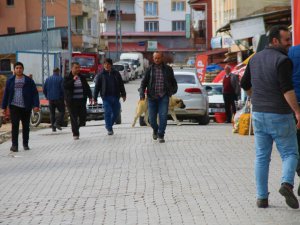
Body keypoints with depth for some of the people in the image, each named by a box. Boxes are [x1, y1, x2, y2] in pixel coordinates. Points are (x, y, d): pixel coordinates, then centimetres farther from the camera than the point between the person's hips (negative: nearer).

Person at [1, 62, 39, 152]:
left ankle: (25, 144, 19)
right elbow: (6, 94, 10)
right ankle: (14, 145, -4)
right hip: (14, 107, 0)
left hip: (26, 107, 0)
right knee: (14, 125, -6)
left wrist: (36, 105, -11)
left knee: (26, 126, 8)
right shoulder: (10, 80, 7)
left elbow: (35, 93, -1)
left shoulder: (29, 81, 2)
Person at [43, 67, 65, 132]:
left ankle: (53, 127, 5)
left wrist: (47, 97, 21)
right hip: (59, 99, -4)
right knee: (62, 111, 5)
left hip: (51, 99, 4)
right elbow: (63, 89, -11)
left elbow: (44, 90, 10)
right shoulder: (60, 79, -5)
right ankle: (57, 123, -13)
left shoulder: (48, 79, 8)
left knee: (52, 113, 9)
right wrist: (63, 97, 1)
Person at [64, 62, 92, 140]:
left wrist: (90, 96, 9)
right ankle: (75, 134, 2)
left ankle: (77, 126, 27)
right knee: (74, 118, -4)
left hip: (81, 101, 4)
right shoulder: (67, 78, 0)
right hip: (72, 101, -4)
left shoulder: (82, 78, 12)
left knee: (83, 116, -1)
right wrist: (73, 80, -23)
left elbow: (87, 88, 17)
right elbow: (65, 86, -17)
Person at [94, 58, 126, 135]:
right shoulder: (101, 75, 4)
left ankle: (109, 125, 28)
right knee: (107, 112, -9)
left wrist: (123, 94, 10)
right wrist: (95, 98, 1)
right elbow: (97, 87, 4)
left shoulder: (116, 74, 9)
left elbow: (121, 85, 15)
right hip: (106, 97, -3)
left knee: (116, 112, 7)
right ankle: (109, 129, -3)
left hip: (115, 97, 3)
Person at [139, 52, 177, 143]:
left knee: (163, 116, -12)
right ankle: (155, 130, 32)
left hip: (163, 96, -1)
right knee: (152, 118, 3)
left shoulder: (168, 69, 6)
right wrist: (142, 93, -6)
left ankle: (161, 135, -2)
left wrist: (173, 90, 4)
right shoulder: (149, 69, 6)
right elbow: (144, 82, 6)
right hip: (152, 97, 1)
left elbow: (173, 81, 17)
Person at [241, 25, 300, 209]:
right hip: (280, 116, -6)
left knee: (262, 157, 11)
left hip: (259, 114, 6)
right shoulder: (283, 60, -14)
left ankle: (262, 197, 8)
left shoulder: (256, 58, 9)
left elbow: (245, 84, 18)